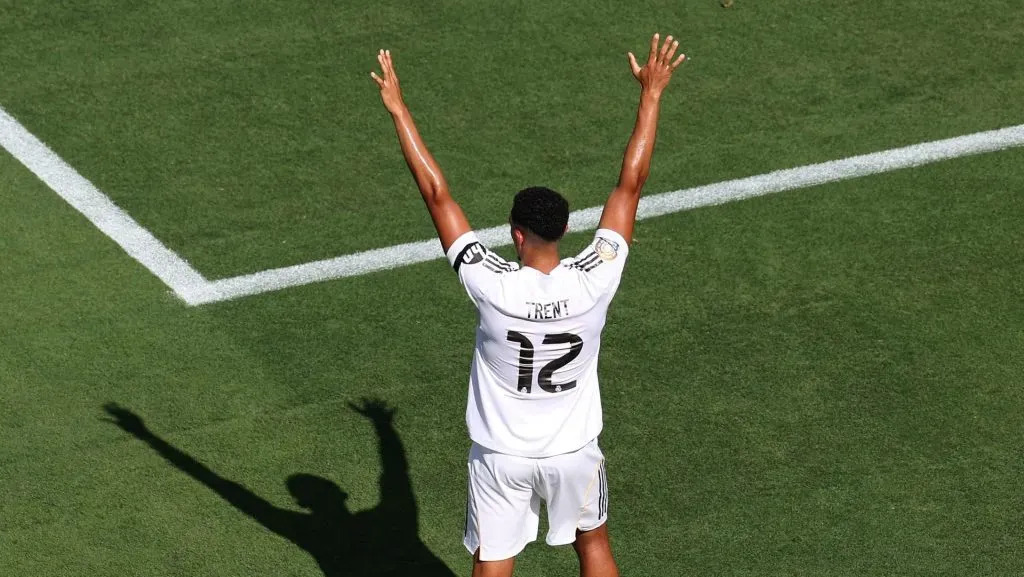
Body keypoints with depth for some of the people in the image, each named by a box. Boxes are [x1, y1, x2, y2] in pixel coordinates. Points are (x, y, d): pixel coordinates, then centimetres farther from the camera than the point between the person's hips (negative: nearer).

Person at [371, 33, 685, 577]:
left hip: (502, 455, -1)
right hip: (573, 451, 2)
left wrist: (399, 110, -15)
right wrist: (651, 93, -6)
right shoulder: (594, 282, -22)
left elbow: (436, 194, -21)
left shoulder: (491, 285, -26)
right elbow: (631, 183, -14)